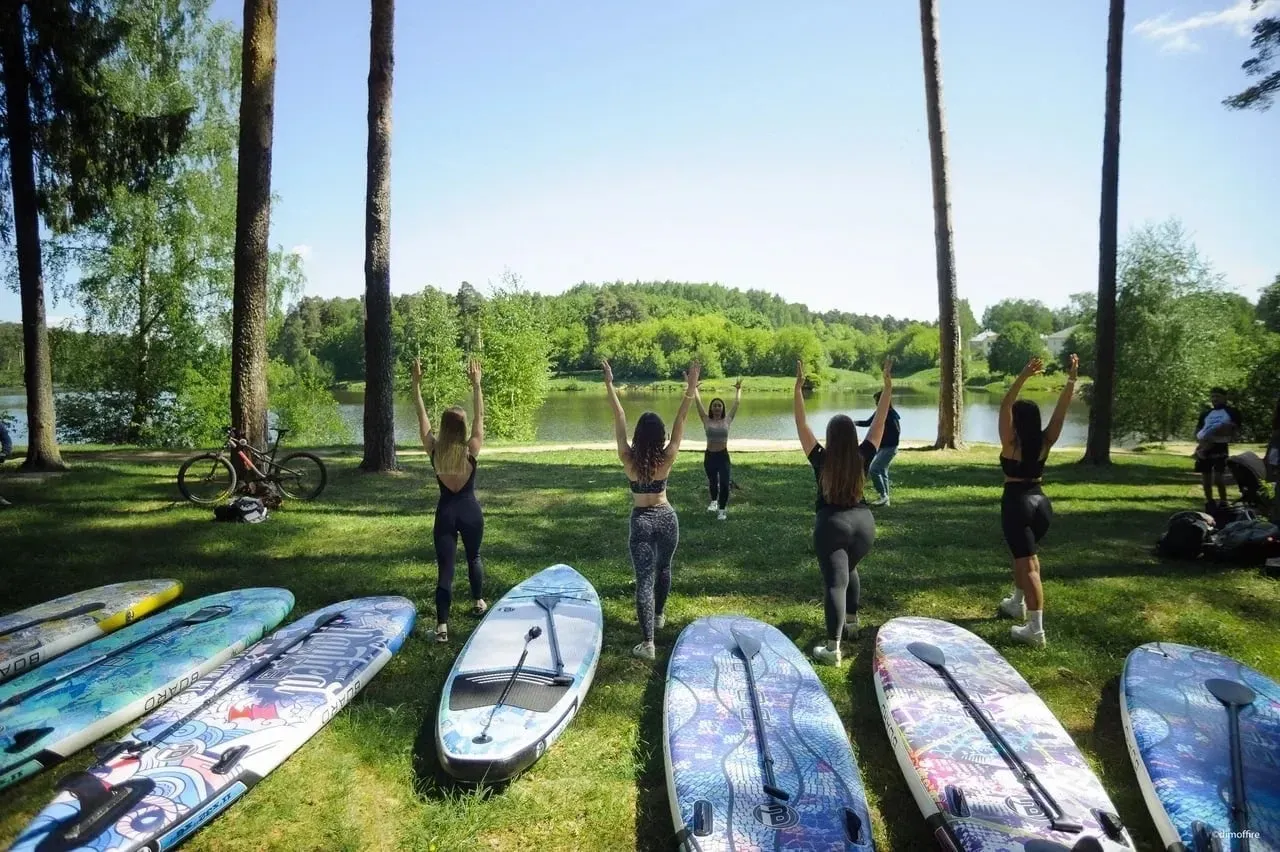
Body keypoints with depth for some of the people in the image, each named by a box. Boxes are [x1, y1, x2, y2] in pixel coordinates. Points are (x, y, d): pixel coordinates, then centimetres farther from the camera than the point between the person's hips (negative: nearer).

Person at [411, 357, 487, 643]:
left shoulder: (434, 450, -9)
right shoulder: (471, 450, -13)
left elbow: (422, 417, -3)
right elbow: (480, 417, -7)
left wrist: (417, 383, -1)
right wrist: (476, 384, -5)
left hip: (446, 512, 0)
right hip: (470, 510, 0)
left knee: (445, 567, -2)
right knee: (474, 557, 25)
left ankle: (442, 625, -11)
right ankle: (478, 602, 41)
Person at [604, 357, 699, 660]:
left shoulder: (628, 459, -14)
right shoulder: (667, 458, -11)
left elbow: (619, 420, -11)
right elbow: (680, 423, -9)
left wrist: (610, 385, -7)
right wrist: (690, 389, -9)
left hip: (641, 521, -2)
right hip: (667, 518, 2)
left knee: (644, 578, -4)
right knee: (663, 568, 25)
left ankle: (647, 643, -10)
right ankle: (658, 615, 45)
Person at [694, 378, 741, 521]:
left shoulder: (727, 420, -1)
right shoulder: (706, 420, -2)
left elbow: (737, 403, 7)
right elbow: (698, 402, -1)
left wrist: (738, 389, 15)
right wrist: (694, 388, 2)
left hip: (723, 456, -1)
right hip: (709, 456, 1)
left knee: (724, 484, -9)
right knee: (712, 482, 19)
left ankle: (722, 509, 8)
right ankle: (714, 501, 47)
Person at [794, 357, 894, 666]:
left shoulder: (821, 460, -8)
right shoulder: (863, 458, -2)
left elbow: (801, 426, -8)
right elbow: (879, 422, 3)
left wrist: (799, 388, -10)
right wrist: (888, 385, 5)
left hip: (832, 525, -4)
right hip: (863, 522, 4)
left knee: (834, 582, -9)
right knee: (849, 570, 29)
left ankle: (833, 649, -15)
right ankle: (851, 623, 42)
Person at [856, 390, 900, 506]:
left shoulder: (891, 415, -18)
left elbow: (897, 431, -22)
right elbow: (868, 423, 20)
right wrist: (856, 422, 7)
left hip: (888, 448, -9)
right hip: (880, 448, 9)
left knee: (874, 469, -16)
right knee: (882, 472, 12)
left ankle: (883, 496, -6)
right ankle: (885, 500, 19)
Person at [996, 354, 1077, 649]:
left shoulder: (1011, 444, -12)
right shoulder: (1045, 442, 0)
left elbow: (1004, 406, -20)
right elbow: (1062, 408, 0)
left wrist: (1023, 377, -28)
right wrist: (1071, 379, -7)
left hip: (1017, 503, -6)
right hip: (1041, 502, 6)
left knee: (1028, 563, -8)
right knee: (1024, 554, 27)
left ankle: (1036, 630, -10)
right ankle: (1017, 603, 43)